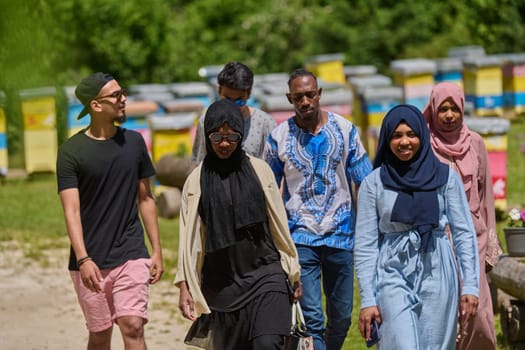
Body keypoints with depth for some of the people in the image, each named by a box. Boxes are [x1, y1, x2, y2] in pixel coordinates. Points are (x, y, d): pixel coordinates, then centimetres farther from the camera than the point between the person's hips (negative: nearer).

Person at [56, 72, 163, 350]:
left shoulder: (134, 142, 6)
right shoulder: (71, 151, -6)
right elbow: (71, 210, -12)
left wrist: (157, 250, 9)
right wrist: (83, 259, -22)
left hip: (131, 255, 2)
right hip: (91, 261, -2)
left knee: (133, 327, -13)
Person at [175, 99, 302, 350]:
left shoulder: (259, 170, 2)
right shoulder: (197, 180, 3)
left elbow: (279, 223, 8)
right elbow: (189, 237, 4)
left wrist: (292, 274, 10)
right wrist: (184, 287, -1)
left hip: (264, 274, -1)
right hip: (222, 282, 1)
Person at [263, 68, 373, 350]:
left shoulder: (344, 130, 2)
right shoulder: (279, 137, -1)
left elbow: (364, 184, 5)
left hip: (341, 234, 2)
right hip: (300, 236, -2)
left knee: (341, 317, 9)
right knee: (312, 319, -13)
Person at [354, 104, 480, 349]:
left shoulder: (445, 177, 4)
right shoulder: (373, 183, 3)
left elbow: (464, 233, 6)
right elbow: (365, 245, 3)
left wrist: (470, 285, -2)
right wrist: (367, 300, -3)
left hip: (437, 276, 1)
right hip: (393, 276, -1)